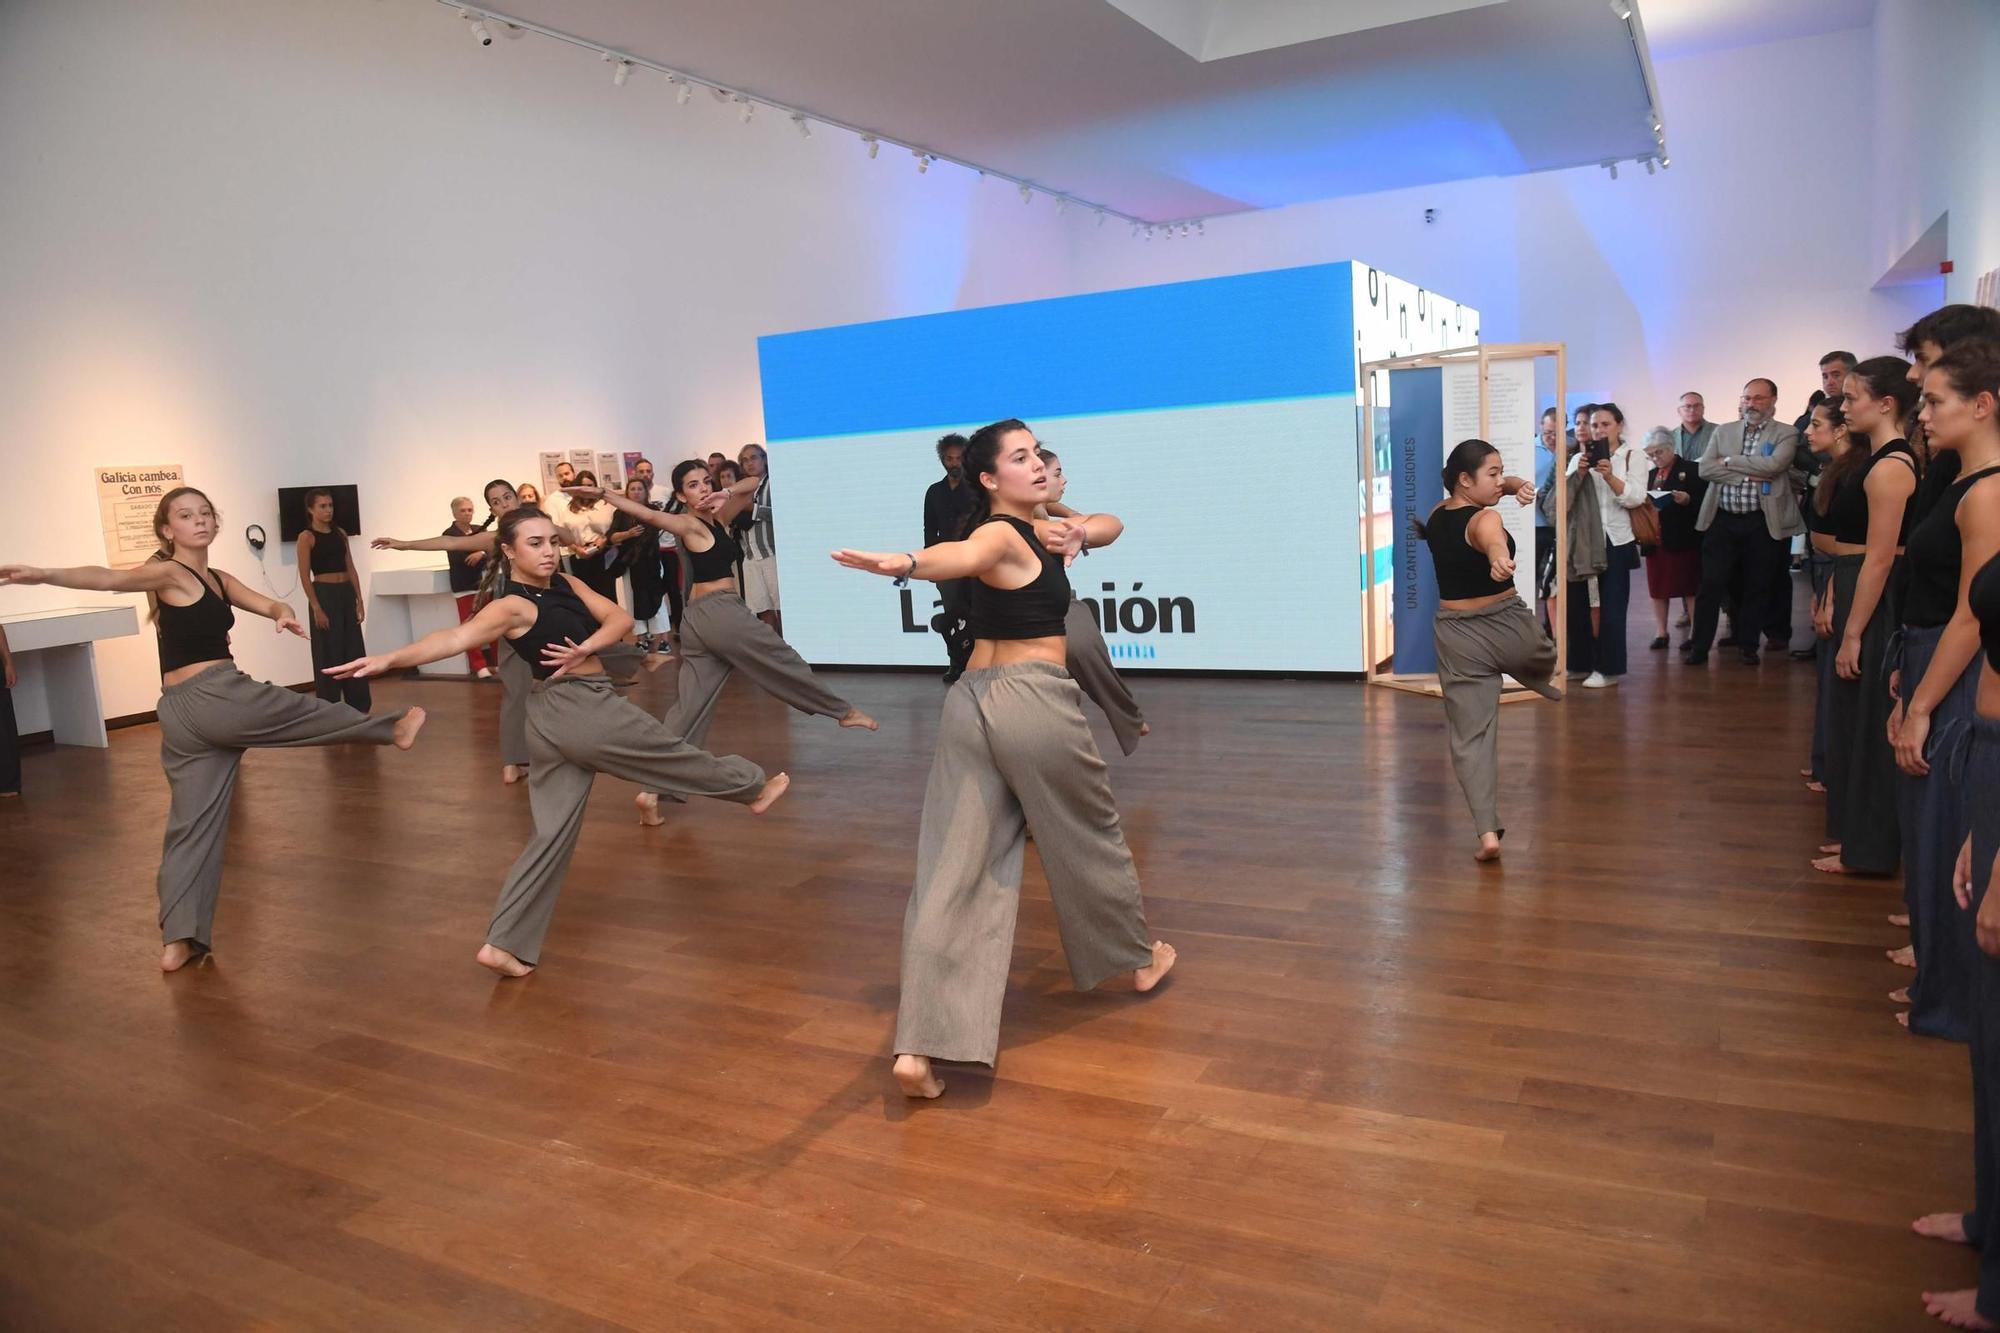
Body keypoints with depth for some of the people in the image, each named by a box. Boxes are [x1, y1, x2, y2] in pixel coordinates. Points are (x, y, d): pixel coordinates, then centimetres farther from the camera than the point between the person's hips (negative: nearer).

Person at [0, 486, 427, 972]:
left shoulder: (220, 580, 18)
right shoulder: (167, 573, -6)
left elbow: (268, 604, 15)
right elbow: (107, 578, -22)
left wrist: (284, 615, -10)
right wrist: (43, 575, -40)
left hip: (182, 716, 9)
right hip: (217, 698, -9)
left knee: (192, 824, 7)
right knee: (318, 712, 12)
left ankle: (178, 941, 8)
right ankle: (392, 730, 38)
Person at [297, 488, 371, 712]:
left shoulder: (340, 533, 11)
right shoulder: (307, 537, -6)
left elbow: (351, 569, 11)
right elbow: (305, 577, -10)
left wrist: (359, 601, 5)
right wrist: (317, 609, -15)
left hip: (347, 594, 6)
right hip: (324, 595, -6)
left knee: (354, 651, 9)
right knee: (329, 654, 0)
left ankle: (358, 705, 18)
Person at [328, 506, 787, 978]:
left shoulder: (568, 584, 9)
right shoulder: (512, 605, -16)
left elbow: (620, 618, 4)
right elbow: (457, 637, -30)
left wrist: (585, 649, -15)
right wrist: (389, 659, -45)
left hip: (556, 719, 9)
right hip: (585, 709, -9)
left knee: (553, 831, 9)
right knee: (673, 753, 14)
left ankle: (505, 944, 11)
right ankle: (753, 786, 39)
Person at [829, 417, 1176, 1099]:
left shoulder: (1038, 528, 17)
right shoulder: (1000, 535, -9)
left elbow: (1109, 523, 24)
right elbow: (961, 555, -31)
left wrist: (1078, 533, 1)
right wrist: (902, 563, -53)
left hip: (971, 703, 8)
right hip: (1036, 702, -8)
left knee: (954, 876, -1)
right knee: (1089, 837, 17)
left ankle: (920, 1047, -7)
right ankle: (1140, 957, 42)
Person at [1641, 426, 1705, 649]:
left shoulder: (1691, 469, -3)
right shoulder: (1651, 474, 14)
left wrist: (1688, 500, -25)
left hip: (1683, 539, -5)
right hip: (1656, 537, 5)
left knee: (1690, 588, 2)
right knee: (1657, 588, 9)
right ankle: (1661, 632, 17)